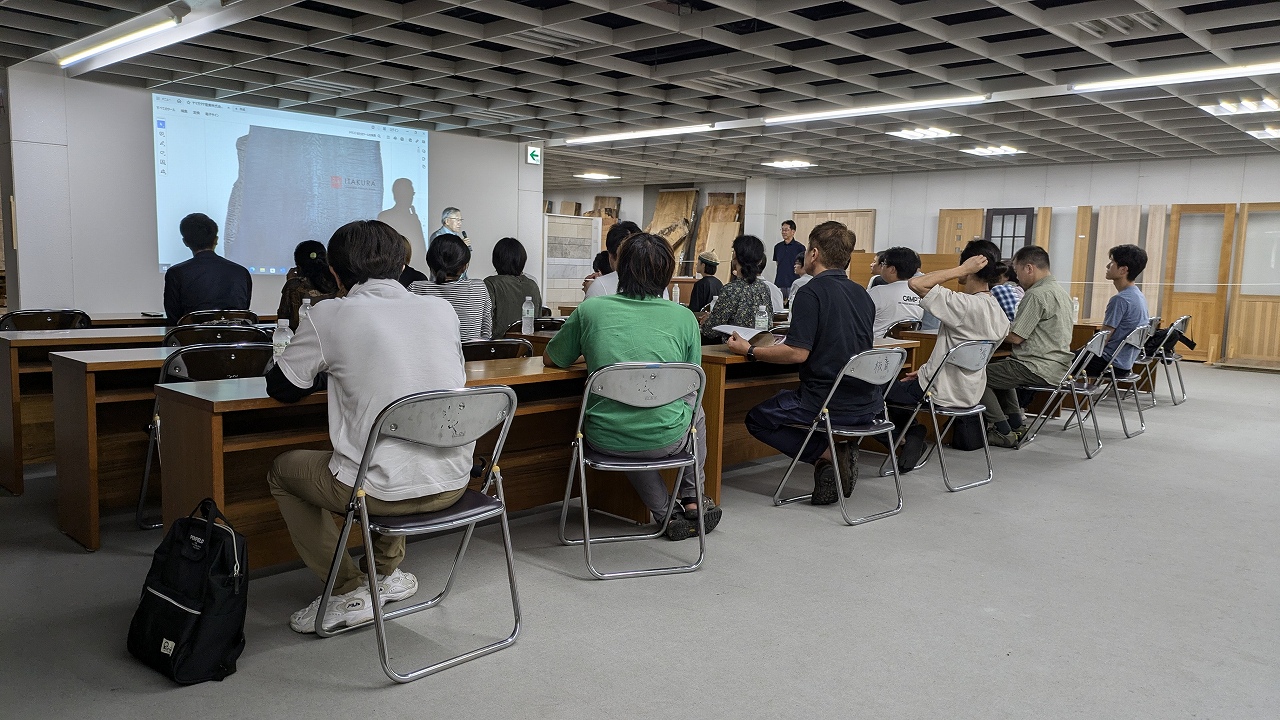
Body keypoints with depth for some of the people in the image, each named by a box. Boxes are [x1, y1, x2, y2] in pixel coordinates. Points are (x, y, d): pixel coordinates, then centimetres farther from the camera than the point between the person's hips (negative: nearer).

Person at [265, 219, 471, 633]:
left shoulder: (330, 316, -8)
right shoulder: (442, 309, 3)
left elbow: (281, 388, 6)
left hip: (384, 491, -5)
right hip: (452, 485, 5)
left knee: (282, 471, 23)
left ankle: (350, 592, 18)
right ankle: (389, 572, 36)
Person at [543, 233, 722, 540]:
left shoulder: (590, 310, -3)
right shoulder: (683, 317, -3)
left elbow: (551, 360, 12)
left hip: (605, 440, 1)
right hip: (664, 440, 0)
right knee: (693, 402, 33)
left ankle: (665, 513, 28)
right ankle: (692, 501, 35)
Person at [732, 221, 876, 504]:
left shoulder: (811, 292, -13)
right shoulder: (862, 294, 10)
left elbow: (798, 353, -20)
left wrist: (749, 351, -8)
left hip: (829, 404, -8)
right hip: (868, 405, 8)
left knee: (757, 419, 13)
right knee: (784, 398, 32)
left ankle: (826, 455, -3)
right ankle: (839, 451, 10)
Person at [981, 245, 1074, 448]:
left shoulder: (1036, 295, -18)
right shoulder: (1059, 290, 15)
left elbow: (1015, 337, -17)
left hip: (1040, 368, -11)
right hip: (1057, 365, 11)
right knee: (1000, 367, 32)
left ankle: (1004, 433, -3)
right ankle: (1016, 424, 25)